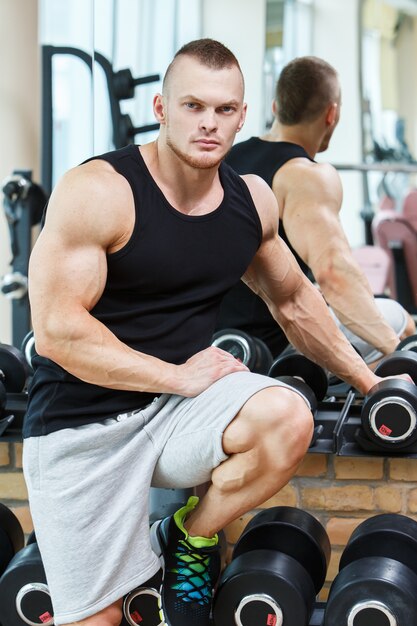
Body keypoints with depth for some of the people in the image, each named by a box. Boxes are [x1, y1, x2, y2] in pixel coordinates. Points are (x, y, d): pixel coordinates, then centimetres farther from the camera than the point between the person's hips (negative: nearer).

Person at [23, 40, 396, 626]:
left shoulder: (254, 200, 3)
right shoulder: (97, 192, -16)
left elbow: (293, 299, 20)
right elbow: (57, 331, -20)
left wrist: (369, 381, 23)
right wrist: (179, 376, -18)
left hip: (182, 408, 4)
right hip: (82, 424, -4)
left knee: (287, 417, -26)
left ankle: (191, 538, 0)